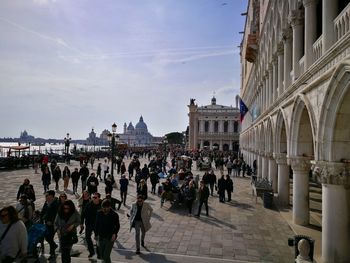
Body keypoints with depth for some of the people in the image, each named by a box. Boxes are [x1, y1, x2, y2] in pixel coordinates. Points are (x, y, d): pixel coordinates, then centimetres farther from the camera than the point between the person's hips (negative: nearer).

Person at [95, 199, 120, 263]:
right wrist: (96, 234, 9)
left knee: (106, 255, -9)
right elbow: (97, 225, 8)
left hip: (110, 238, -4)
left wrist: (114, 234, -16)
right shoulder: (99, 213, -4)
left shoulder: (114, 215, -12)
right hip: (101, 237, 4)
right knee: (102, 255, 15)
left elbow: (117, 226, -2)